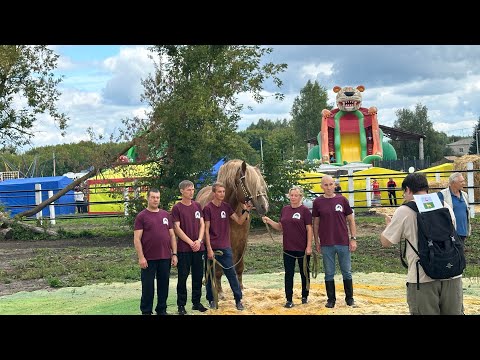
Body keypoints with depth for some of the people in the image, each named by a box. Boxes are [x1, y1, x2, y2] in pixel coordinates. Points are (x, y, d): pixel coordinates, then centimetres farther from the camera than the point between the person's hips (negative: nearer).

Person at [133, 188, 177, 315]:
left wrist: (174, 254, 6)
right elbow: (137, 239, -7)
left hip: (165, 258, 4)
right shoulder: (141, 216, -3)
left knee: (164, 285, 11)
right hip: (149, 258, -4)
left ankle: (162, 310, 23)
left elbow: (172, 235, 13)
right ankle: (146, 311, 14)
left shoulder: (166, 215, 10)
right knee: (148, 286, 3)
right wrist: (141, 257, -14)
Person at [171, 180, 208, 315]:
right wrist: (190, 242, -13)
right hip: (183, 249, -4)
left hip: (199, 247, 4)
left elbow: (202, 225, 8)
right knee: (183, 277, 1)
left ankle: (196, 302, 21)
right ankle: (181, 305, 9)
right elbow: (177, 228, -9)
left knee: (198, 276, 9)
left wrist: (199, 241, -7)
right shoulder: (177, 208, -4)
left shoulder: (198, 206, 9)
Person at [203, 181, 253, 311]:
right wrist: (209, 249, -13)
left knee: (232, 274, 5)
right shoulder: (208, 208, -7)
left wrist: (246, 211, -11)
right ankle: (211, 300, 20)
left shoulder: (226, 207, 6)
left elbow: (239, 221, 7)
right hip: (212, 247, -3)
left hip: (226, 248, 4)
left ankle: (238, 300, 11)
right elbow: (206, 230, -9)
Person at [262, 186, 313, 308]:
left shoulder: (304, 210, -7)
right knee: (288, 274, 4)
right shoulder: (285, 210, 7)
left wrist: (309, 246, -13)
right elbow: (280, 227, 13)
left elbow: (309, 229, -8)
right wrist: (269, 221, -3)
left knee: (304, 273, 11)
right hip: (288, 249, 4)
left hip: (302, 249, -4)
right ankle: (289, 300, 10)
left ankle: (305, 296, 26)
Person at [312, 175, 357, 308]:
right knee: (329, 273, 8)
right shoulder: (318, 202, 1)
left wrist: (353, 239, 0)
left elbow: (351, 220, 5)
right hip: (326, 244, 0)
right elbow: (316, 223, 7)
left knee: (347, 272, 9)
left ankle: (349, 297, 22)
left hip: (343, 242, 0)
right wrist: (316, 242, 5)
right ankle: (331, 299, 19)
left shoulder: (342, 200, 1)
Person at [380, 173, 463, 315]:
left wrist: (389, 224, 21)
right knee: (454, 312, 13)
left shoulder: (404, 211, -7)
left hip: (422, 279, -4)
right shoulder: (445, 206, 6)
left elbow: (385, 242, -1)